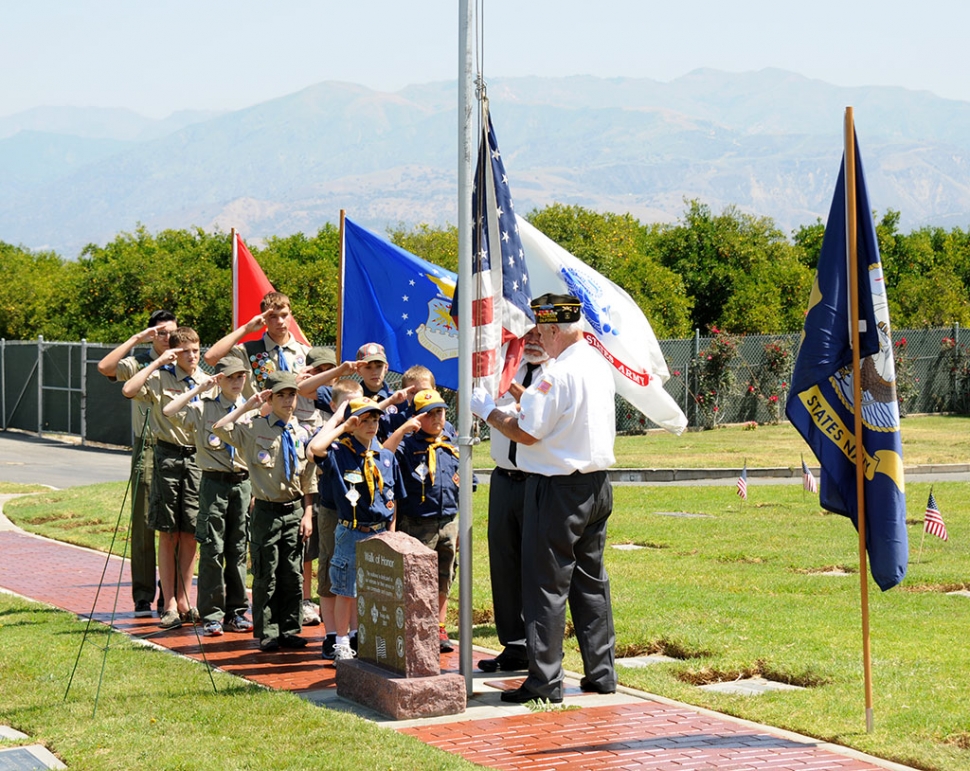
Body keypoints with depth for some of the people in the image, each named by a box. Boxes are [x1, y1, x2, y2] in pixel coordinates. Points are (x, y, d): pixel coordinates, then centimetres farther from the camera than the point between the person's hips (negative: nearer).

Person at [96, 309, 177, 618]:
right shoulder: (138, 363, 3)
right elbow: (104, 367, -15)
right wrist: (136, 338, -11)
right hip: (147, 449, -2)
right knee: (144, 524, -3)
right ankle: (143, 597, 1)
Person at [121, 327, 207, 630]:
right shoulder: (160, 379, 1)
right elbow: (129, 390, -18)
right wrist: (158, 362, -13)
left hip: (198, 457, 2)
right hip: (168, 456, -2)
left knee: (190, 534, 6)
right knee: (168, 534, 1)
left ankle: (184, 600, 15)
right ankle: (170, 605, 4)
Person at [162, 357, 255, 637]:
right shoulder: (203, 408, 1)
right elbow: (169, 411, -16)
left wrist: (256, 489, 9)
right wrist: (198, 389, -11)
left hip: (243, 484, 3)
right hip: (215, 483, -3)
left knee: (238, 550, 7)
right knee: (212, 550, -4)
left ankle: (236, 612, 15)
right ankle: (211, 616, 1)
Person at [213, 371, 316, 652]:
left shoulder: (302, 434, 7)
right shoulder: (253, 429, -2)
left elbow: (309, 479, 10)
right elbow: (218, 428, -18)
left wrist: (308, 514, 3)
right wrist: (247, 406, -12)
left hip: (295, 510, 3)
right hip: (266, 511, -3)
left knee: (293, 575, 7)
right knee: (266, 576, 1)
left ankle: (290, 630, 16)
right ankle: (267, 632, 9)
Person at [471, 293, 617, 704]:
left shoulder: (558, 374, -18)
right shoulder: (599, 365, 10)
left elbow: (526, 432, -17)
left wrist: (486, 410, -4)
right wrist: (524, 396, 21)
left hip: (557, 489, -9)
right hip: (597, 484, 9)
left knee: (547, 585, -3)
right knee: (591, 580, 15)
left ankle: (545, 681, -2)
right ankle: (601, 672, 19)